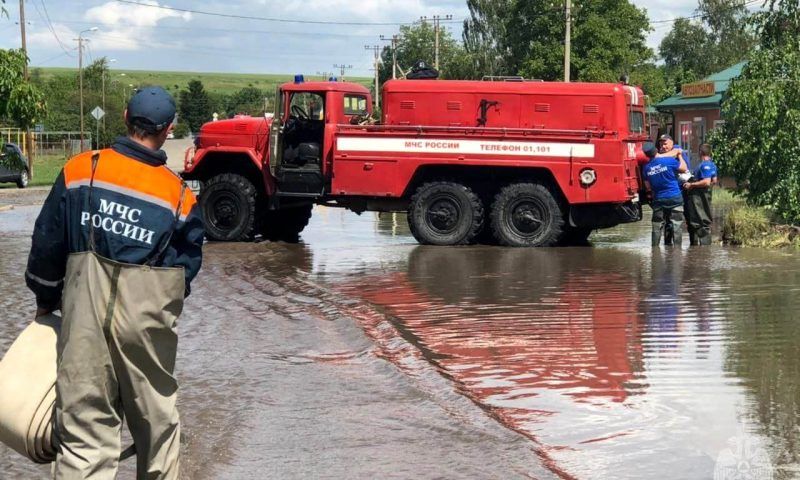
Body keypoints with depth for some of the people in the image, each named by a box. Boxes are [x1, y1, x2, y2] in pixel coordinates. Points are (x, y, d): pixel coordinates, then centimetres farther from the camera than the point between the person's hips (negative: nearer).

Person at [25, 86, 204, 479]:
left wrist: (46, 298, 17)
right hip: (147, 322, 0)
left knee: (82, 431, 3)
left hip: (84, 316, 0)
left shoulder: (80, 171, -2)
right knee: (156, 421, 19)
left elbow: (48, 242, 3)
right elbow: (188, 264, 1)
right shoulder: (179, 195, -2)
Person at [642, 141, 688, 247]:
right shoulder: (669, 161, -12)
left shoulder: (646, 168, -1)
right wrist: (679, 156, 17)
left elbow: (648, 187, 6)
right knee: (676, 225, 3)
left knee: (657, 226, 9)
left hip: (658, 200, 2)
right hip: (675, 198, -2)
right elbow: (683, 169, 3)